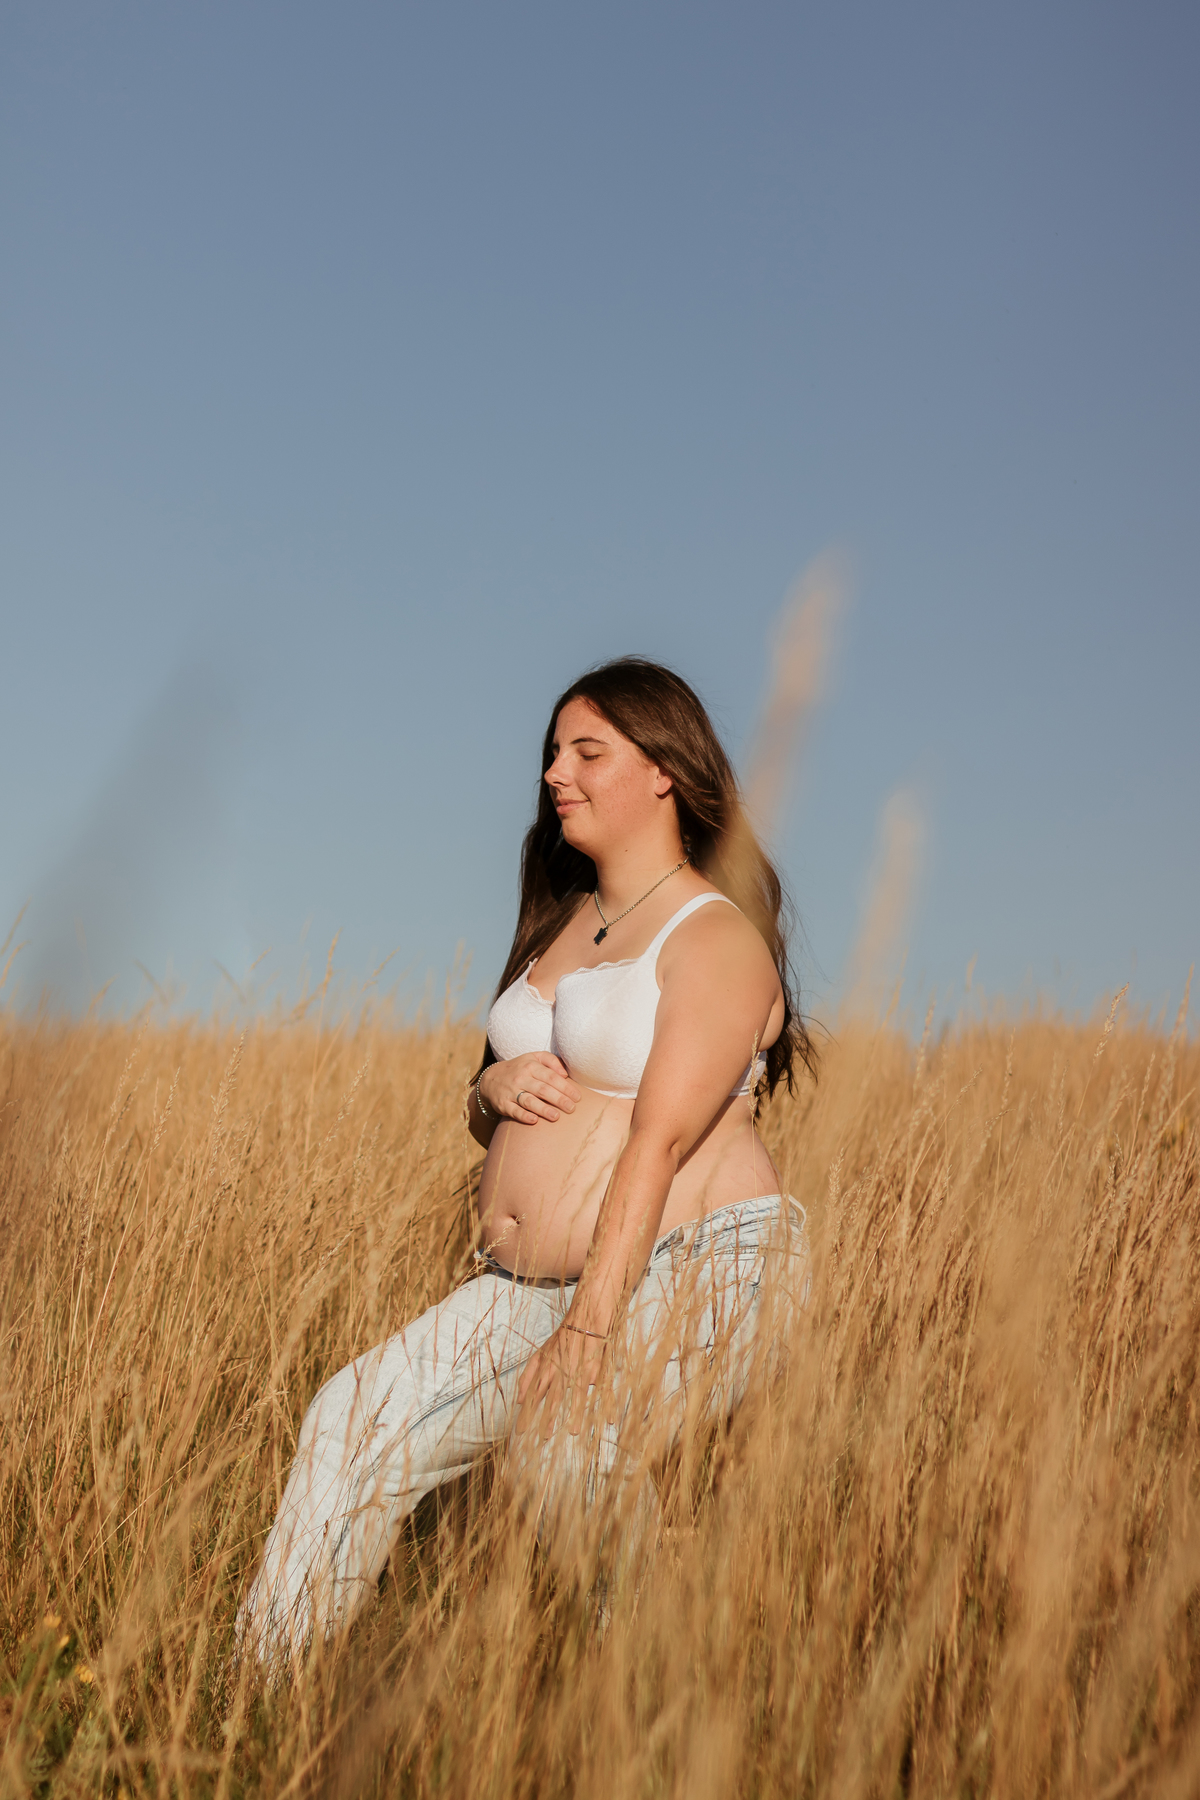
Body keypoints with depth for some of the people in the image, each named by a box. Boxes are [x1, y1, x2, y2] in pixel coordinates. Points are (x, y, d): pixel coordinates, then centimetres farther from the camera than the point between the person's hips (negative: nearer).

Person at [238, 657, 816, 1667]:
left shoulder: (714, 939, -9)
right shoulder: (565, 926, 17)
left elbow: (658, 1146, -19)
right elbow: (492, 1124, 22)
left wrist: (587, 1334, -25)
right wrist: (493, 1088, -3)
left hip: (695, 1271, -8)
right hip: (534, 1283, 8)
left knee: (574, 1442, -34)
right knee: (359, 1415, -7)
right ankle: (269, 1683, 0)